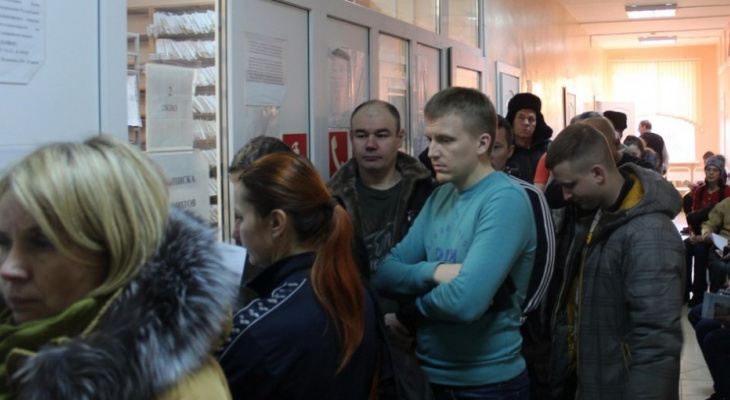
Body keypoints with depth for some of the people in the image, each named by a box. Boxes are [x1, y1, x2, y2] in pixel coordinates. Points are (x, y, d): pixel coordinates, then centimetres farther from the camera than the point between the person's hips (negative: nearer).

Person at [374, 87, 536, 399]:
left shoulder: (505, 200, -20)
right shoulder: (440, 196, 5)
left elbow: (465, 300, -30)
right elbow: (384, 274, 0)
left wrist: (417, 296, -9)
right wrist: (434, 272, -19)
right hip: (428, 373, 7)